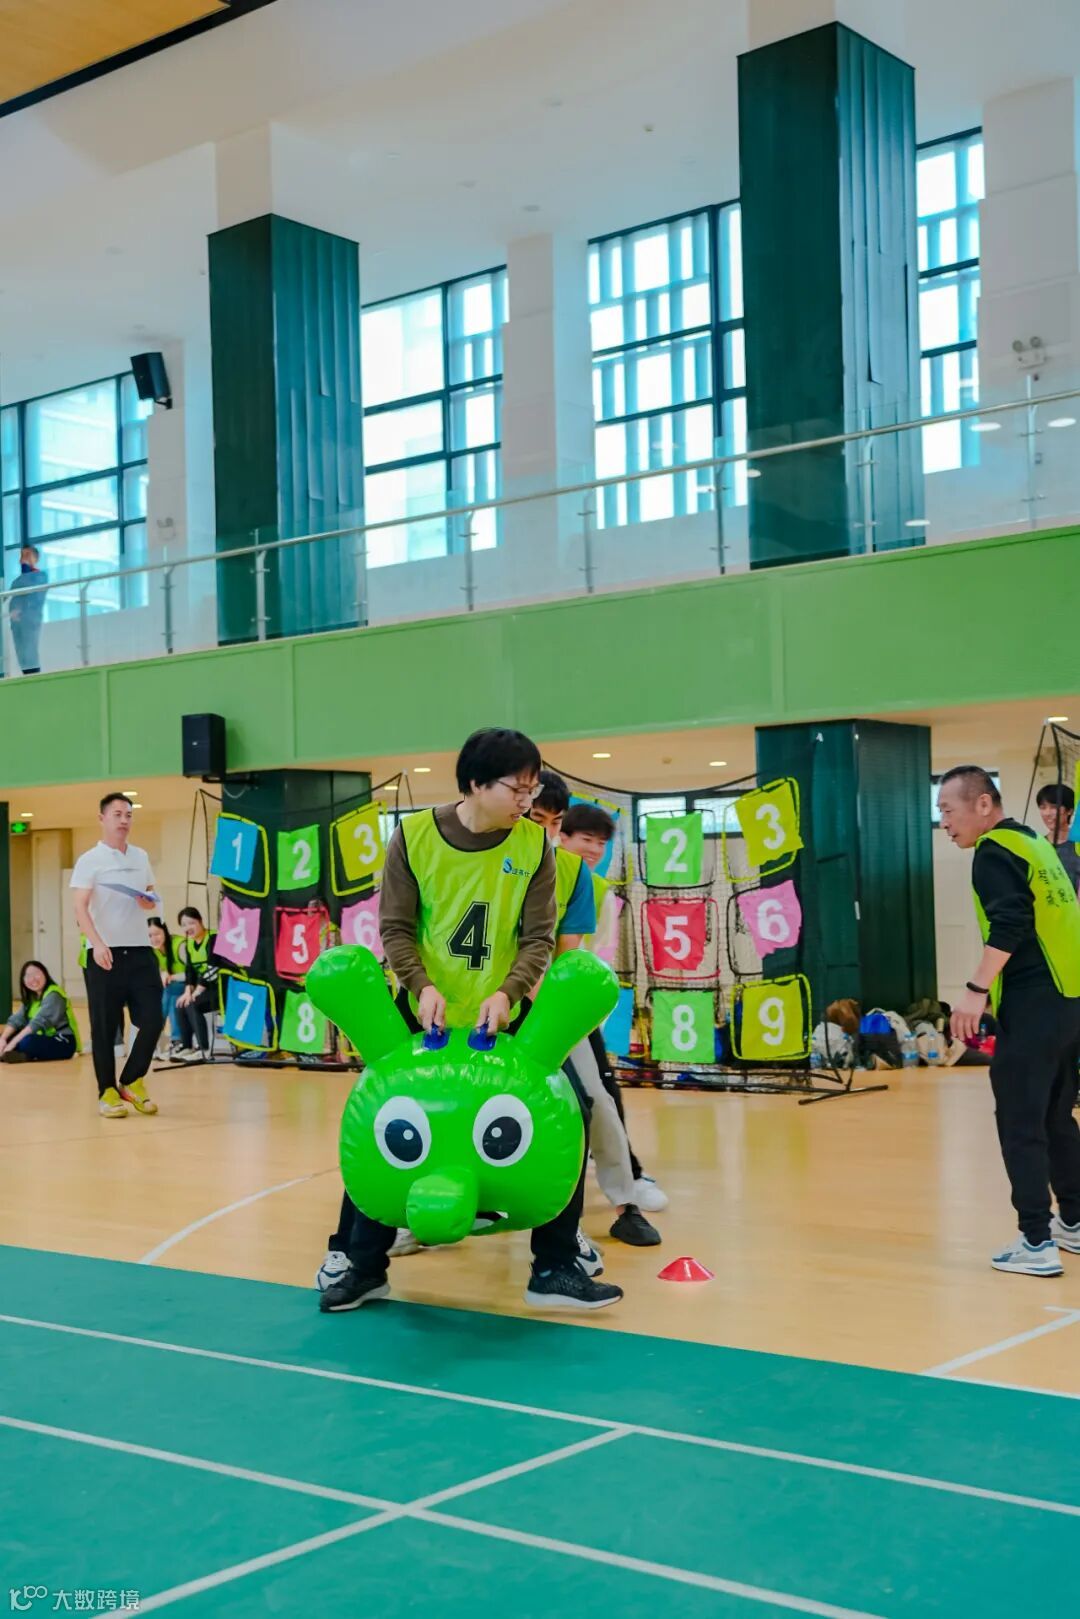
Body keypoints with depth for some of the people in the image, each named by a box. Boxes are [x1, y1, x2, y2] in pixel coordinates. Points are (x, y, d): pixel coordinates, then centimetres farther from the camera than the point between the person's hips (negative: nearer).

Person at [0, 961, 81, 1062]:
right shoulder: (30, 997, 11)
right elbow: (16, 1019, 0)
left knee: (27, 1042, -33)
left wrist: (12, 1043, -29)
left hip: (63, 1043, -9)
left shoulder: (53, 995, -16)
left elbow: (38, 1023, -25)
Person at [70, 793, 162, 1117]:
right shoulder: (90, 860, -4)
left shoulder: (141, 857, 13)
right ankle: (107, 1093, 11)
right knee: (104, 1027, 0)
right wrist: (97, 943, -29)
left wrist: (150, 903, -1)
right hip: (105, 954, -4)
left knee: (152, 1019, -2)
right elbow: (80, 907, -14)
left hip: (140, 951, 5)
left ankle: (132, 1082, 16)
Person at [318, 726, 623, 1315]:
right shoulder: (415, 835, -12)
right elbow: (396, 927, -9)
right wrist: (423, 986, -25)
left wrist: (506, 992, -28)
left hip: (502, 1016, 1)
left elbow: (539, 936, -10)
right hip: (425, 1013, -1)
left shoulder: (532, 844, -9)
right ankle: (365, 1266, 20)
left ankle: (554, 1268, 6)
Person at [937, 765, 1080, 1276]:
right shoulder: (1032, 841, 18)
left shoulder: (994, 852, -10)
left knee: (1020, 1125, -5)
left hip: (1033, 1005, -9)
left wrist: (977, 989, -23)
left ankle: (1036, 1243, -5)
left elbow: (1009, 925, -22)